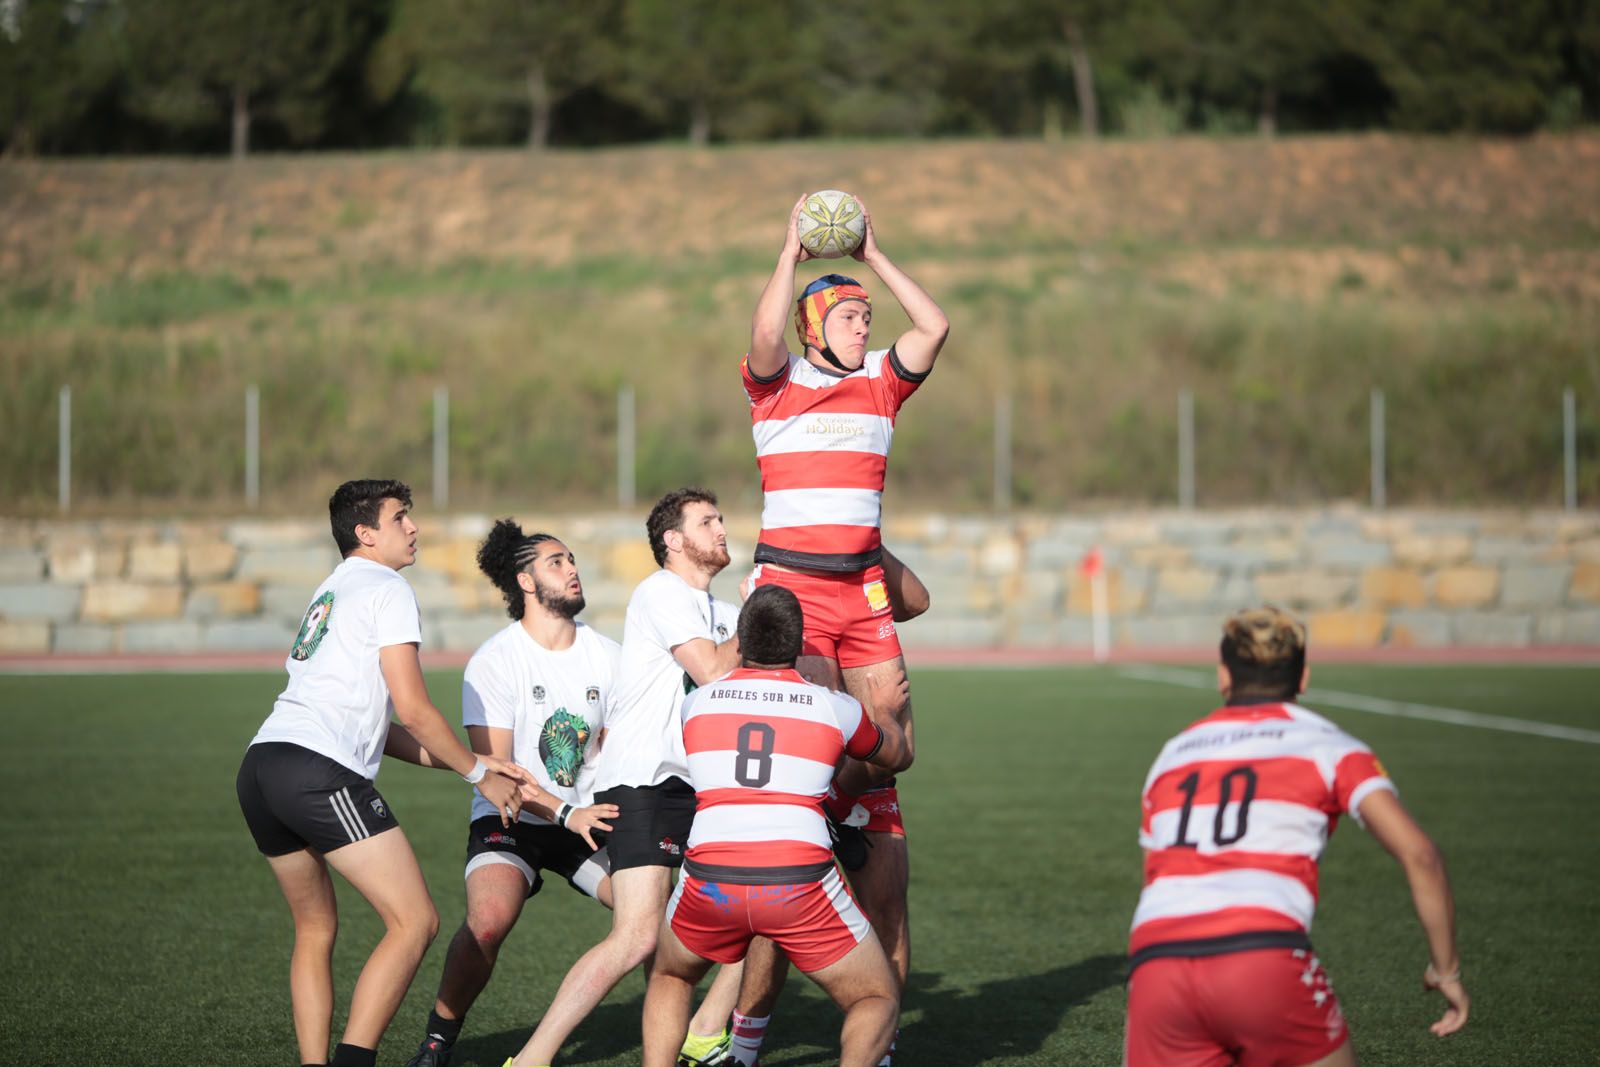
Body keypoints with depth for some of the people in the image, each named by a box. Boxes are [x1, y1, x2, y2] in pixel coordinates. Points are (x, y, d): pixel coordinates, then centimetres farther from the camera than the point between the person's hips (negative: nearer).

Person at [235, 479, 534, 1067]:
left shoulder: (331, 592, 31)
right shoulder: (387, 589, 3)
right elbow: (414, 710, -4)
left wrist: (473, 763, 25)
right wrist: (480, 774, 8)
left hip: (260, 766, 9)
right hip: (320, 770, -9)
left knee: (315, 929, 19)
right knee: (415, 922, -7)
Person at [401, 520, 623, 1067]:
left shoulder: (608, 656, 2)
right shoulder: (493, 661, -12)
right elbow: (495, 769, -16)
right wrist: (567, 814, -26)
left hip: (589, 816, 5)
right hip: (510, 820, -4)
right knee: (489, 920, -31)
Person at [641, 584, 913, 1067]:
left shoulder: (696, 703, 11)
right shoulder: (837, 708, 9)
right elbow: (898, 756, 29)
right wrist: (884, 710, 51)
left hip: (711, 883, 2)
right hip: (801, 886, -2)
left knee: (668, 978, 31)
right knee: (879, 1001, 17)